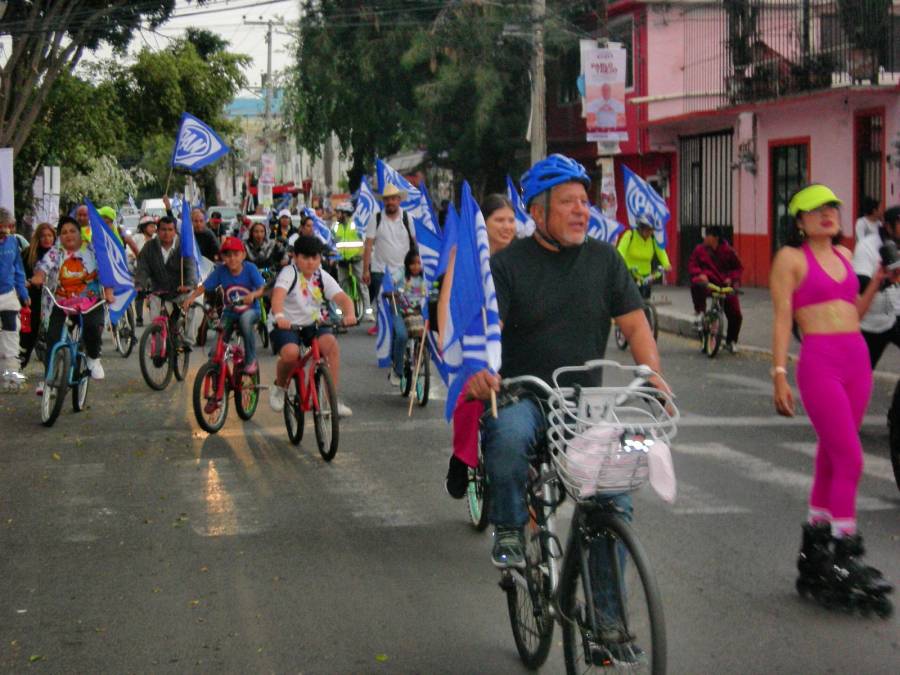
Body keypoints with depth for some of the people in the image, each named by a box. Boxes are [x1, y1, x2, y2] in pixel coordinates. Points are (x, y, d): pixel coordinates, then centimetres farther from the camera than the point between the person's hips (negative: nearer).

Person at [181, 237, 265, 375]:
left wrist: (253, 295, -43)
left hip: (250, 310, -2)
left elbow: (262, 289, -20)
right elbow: (204, 286, -12)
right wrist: (190, 297, -30)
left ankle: (251, 360, -20)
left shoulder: (250, 269, -15)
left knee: (245, 318, -37)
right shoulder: (220, 270, -10)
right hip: (230, 312, 2)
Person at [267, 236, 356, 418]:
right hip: (286, 325, -4)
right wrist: (279, 316, -54)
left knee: (331, 344, -25)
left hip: (313, 324, 4)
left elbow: (342, 298, -15)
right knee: (291, 353, -32)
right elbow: (278, 295, -33)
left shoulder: (323, 277, -1)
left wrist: (349, 314, -38)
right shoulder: (289, 273, -13)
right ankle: (279, 387, 2)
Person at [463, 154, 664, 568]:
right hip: (521, 395, -3)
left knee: (616, 497, -10)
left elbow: (635, 325, 7)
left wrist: (654, 378, -11)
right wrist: (479, 370, -36)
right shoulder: (507, 264, -1)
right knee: (508, 434, -36)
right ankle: (509, 531, -13)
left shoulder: (604, 259, 8)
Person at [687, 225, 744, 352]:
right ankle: (699, 312, -20)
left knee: (735, 314, -7)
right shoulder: (700, 249, 3)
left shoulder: (727, 251, 2)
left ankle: (731, 341, 17)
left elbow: (738, 267, 8)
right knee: (697, 286, -40)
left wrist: (732, 278, -10)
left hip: (725, 285, 1)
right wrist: (699, 274, -18)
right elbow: (691, 264, 2)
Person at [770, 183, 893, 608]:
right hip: (819, 361, -6)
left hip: (857, 359, 6)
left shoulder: (843, 254, 18)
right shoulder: (791, 259, -1)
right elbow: (782, 319, -6)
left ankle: (815, 547, 20)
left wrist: (878, 279, 9)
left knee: (831, 456, 11)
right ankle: (844, 557, -6)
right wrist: (779, 374, -12)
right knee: (850, 459, -11)